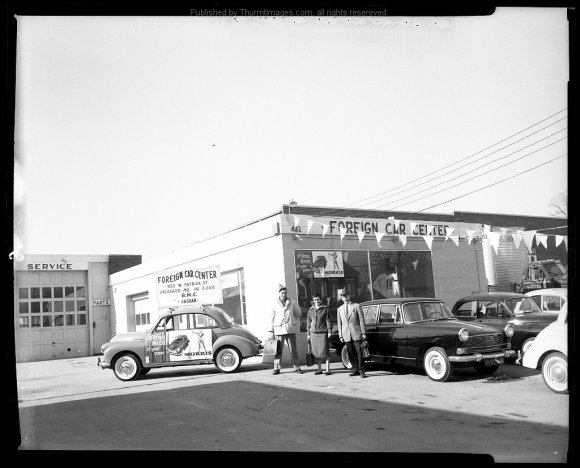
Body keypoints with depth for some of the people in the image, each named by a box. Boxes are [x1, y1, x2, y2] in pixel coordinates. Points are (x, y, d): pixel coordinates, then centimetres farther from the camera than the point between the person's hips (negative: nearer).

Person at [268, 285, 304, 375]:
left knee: (293, 349, 3)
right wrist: (271, 331, 0)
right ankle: (277, 368, 6)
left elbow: (298, 313, 20)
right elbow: (272, 319, 4)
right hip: (279, 329, -1)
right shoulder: (275, 305, 2)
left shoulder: (292, 303, 5)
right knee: (278, 350, 0)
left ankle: (297, 367, 9)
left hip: (290, 329, 1)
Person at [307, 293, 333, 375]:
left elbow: (329, 321, 0)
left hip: (323, 332, -3)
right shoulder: (310, 310, 11)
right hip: (314, 333, 3)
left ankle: (328, 369, 2)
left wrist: (329, 331, -7)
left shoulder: (325, 309, 1)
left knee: (325, 352, -5)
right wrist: (308, 334, 13)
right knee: (316, 352, 4)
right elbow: (308, 322, 16)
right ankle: (319, 369, 12)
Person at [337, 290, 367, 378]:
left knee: (359, 352, -6)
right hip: (346, 335, 3)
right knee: (351, 354, 5)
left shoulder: (356, 306, 3)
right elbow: (339, 324, 13)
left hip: (356, 334, -3)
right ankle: (355, 370, 14)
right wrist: (340, 336, 8)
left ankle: (361, 371, 0)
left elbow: (361, 320, 1)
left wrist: (363, 333, -4)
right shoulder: (340, 309, 12)